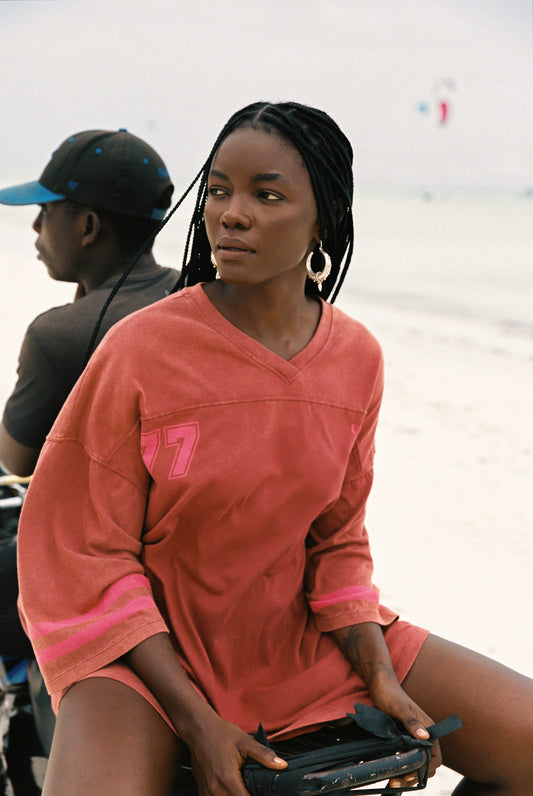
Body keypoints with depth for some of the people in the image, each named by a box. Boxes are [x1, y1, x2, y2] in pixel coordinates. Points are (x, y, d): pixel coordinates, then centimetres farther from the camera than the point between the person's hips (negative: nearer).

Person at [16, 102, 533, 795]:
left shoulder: (357, 359, -2)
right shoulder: (140, 350, -16)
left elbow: (337, 540, 7)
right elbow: (86, 555, -12)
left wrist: (382, 678, -6)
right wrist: (195, 719, -18)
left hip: (302, 639, 5)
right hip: (148, 650, -4)